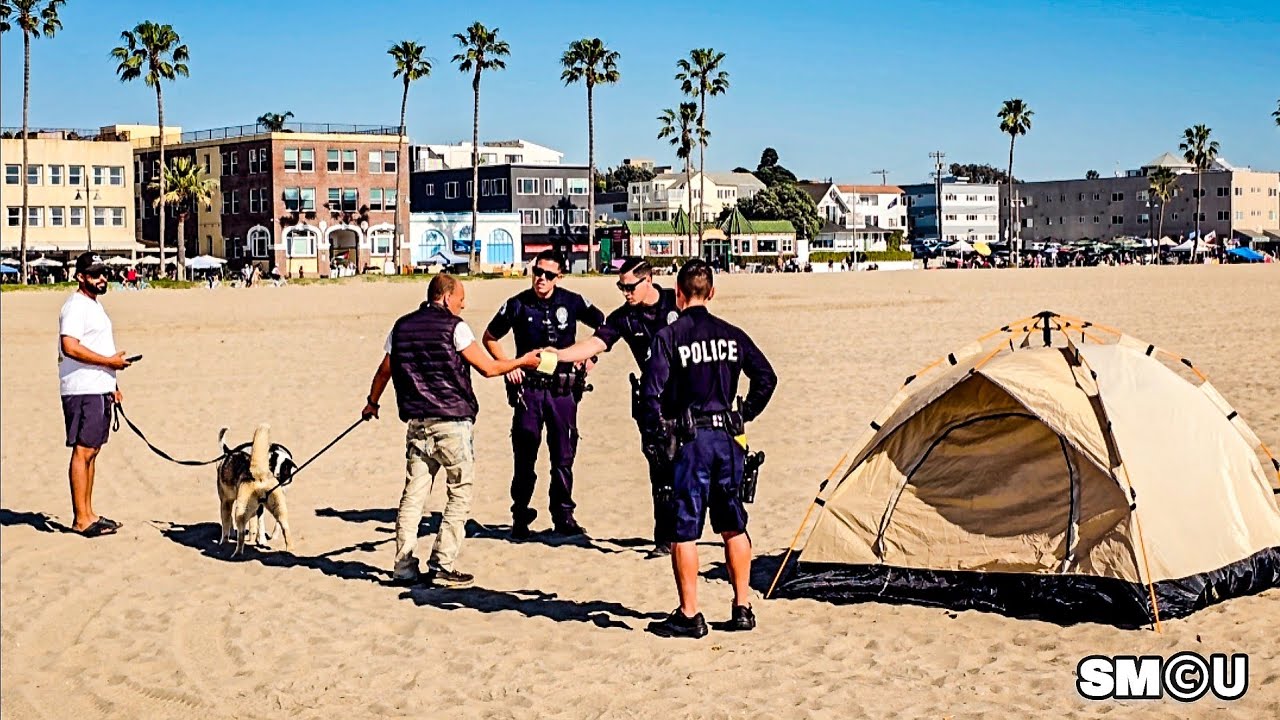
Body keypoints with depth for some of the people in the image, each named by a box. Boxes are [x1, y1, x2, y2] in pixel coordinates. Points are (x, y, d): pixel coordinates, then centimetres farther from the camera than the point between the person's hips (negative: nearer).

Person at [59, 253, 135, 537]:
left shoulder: (94, 304, 19)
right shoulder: (76, 306, -13)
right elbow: (70, 347, -25)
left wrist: (111, 385, 23)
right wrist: (110, 361, -18)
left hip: (99, 390, 10)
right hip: (83, 392, -10)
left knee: (92, 451, 12)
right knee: (83, 452, -8)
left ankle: (88, 514, 18)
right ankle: (81, 520, -6)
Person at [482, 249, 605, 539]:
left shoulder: (572, 302, 0)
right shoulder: (517, 305, -2)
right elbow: (490, 337, 11)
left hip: (563, 389, 1)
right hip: (529, 388, -1)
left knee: (564, 456, 5)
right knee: (524, 456, 0)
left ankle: (563, 516, 16)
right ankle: (520, 517, 9)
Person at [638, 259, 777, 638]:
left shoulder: (669, 336, -8)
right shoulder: (732, 335, 7)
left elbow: (651, 393, -13)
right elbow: (766, 378, 10)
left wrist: (654, 437, -1)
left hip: (689, 439, -5)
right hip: (728, 438, 5)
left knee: (684, 528, 1)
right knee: (733, 525, 14)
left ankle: (689, 616, 4)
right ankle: (742, 608, 18)